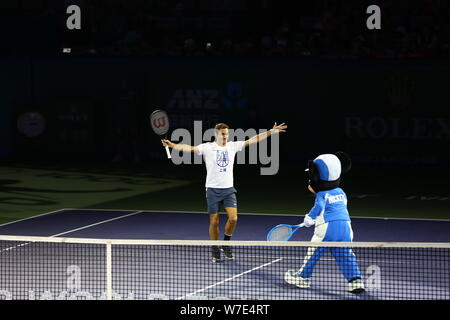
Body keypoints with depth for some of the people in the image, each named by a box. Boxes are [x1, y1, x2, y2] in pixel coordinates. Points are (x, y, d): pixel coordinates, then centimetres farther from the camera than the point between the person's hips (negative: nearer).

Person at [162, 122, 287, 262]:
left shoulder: (233, 146, 6)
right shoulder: (208, 147, -5)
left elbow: (252, 140, 8)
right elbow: (190, 148, -18)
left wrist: (271, 132, 5)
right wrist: (173, 145, -34)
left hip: (229, 189, 3)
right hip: (213, 189, -3)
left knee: (233, 218, -12)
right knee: (214, 221, -1)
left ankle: (225, 244, 11)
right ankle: (215, 251, 14)